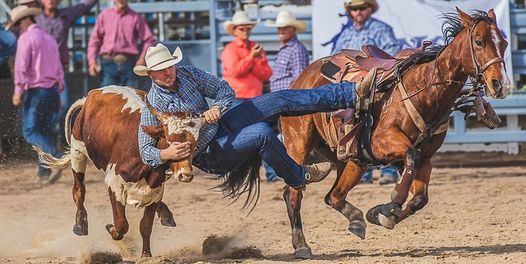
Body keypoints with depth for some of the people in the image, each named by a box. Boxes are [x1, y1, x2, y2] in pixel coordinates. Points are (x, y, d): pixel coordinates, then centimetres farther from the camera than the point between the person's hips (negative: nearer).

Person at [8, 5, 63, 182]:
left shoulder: (26, 38, -7)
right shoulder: (50, 39, 16)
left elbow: (21, 66, -14)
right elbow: (58, 68, 19)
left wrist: (18, 92, -12)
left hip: (36, 90, -8)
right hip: (52, 89, 8)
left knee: (30, 131, -6)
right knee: (45, 131, 11)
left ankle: (56, 157, -25)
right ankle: (44, 172, 6)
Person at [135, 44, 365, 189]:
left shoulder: (187, 74, -4)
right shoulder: (153, 106, -19)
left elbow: (225, 89, 0)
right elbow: (145, 152, -17)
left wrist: (217, 108, -23)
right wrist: (166, 154, -39)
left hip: (220, 125, 6)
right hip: (210, 156, -6)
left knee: (280, 100, -4)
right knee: (262, 134, -31)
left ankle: (353, 94, -3)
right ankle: (298, 177, -6)